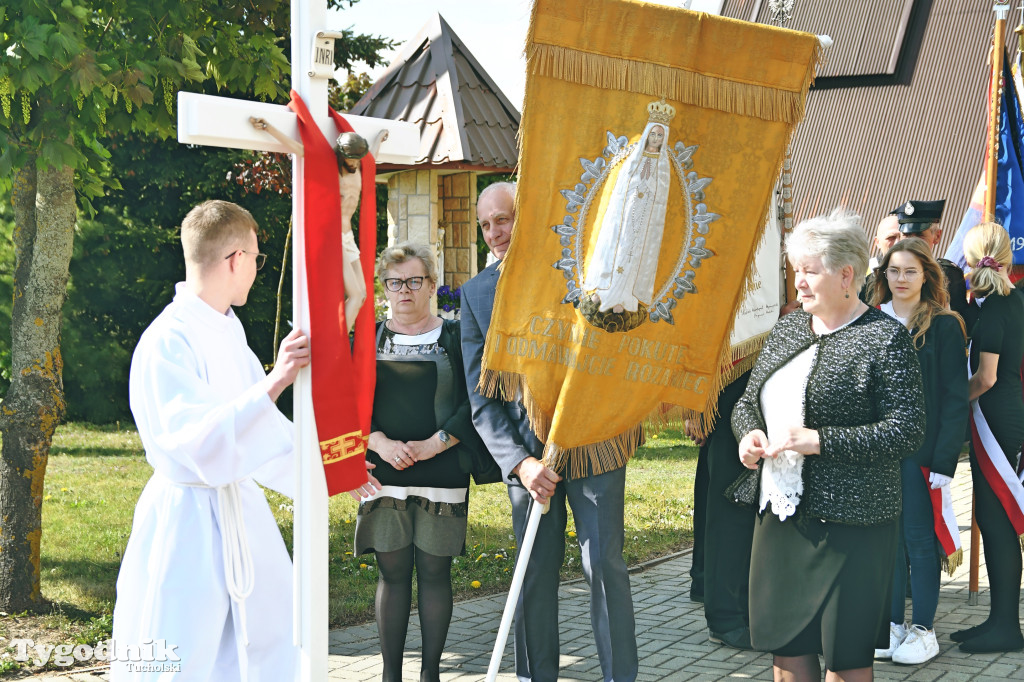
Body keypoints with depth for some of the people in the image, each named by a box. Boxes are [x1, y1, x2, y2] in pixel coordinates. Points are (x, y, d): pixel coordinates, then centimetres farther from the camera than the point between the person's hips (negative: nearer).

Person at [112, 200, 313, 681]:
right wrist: (274, 382, -34)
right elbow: (199, 442, -29)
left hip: (241, 515, 9)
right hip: (188, 519, -9)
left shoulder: (227, 330, 11)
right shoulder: (168, 341, -20)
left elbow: (260, 425, 20)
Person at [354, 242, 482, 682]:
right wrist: (381, 443, -12)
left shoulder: (455, 337, 6)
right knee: (392, 572, 3)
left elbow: (472, 404, -1)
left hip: (441, 474, -1)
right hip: (383, 473, 1)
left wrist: (434, 444, -13)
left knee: (434, 571, 2)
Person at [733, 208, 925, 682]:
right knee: (786, 643, 12)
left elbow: (906, 430, -16)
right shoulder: (787, 328, 11)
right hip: (778, 513, 6)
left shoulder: (885, 338, -9)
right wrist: (749, 433, -4)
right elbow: (747, 401, 19)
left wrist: (817, 441, -21)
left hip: (849, 524, -6)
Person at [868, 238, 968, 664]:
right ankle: (893, 624, 19)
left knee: (920, 537, 2)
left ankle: (923, 630, 13)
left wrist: (945, 459, -13)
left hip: (921, 448, -4)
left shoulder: (944, 326, -5)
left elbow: (955, 397, -6)